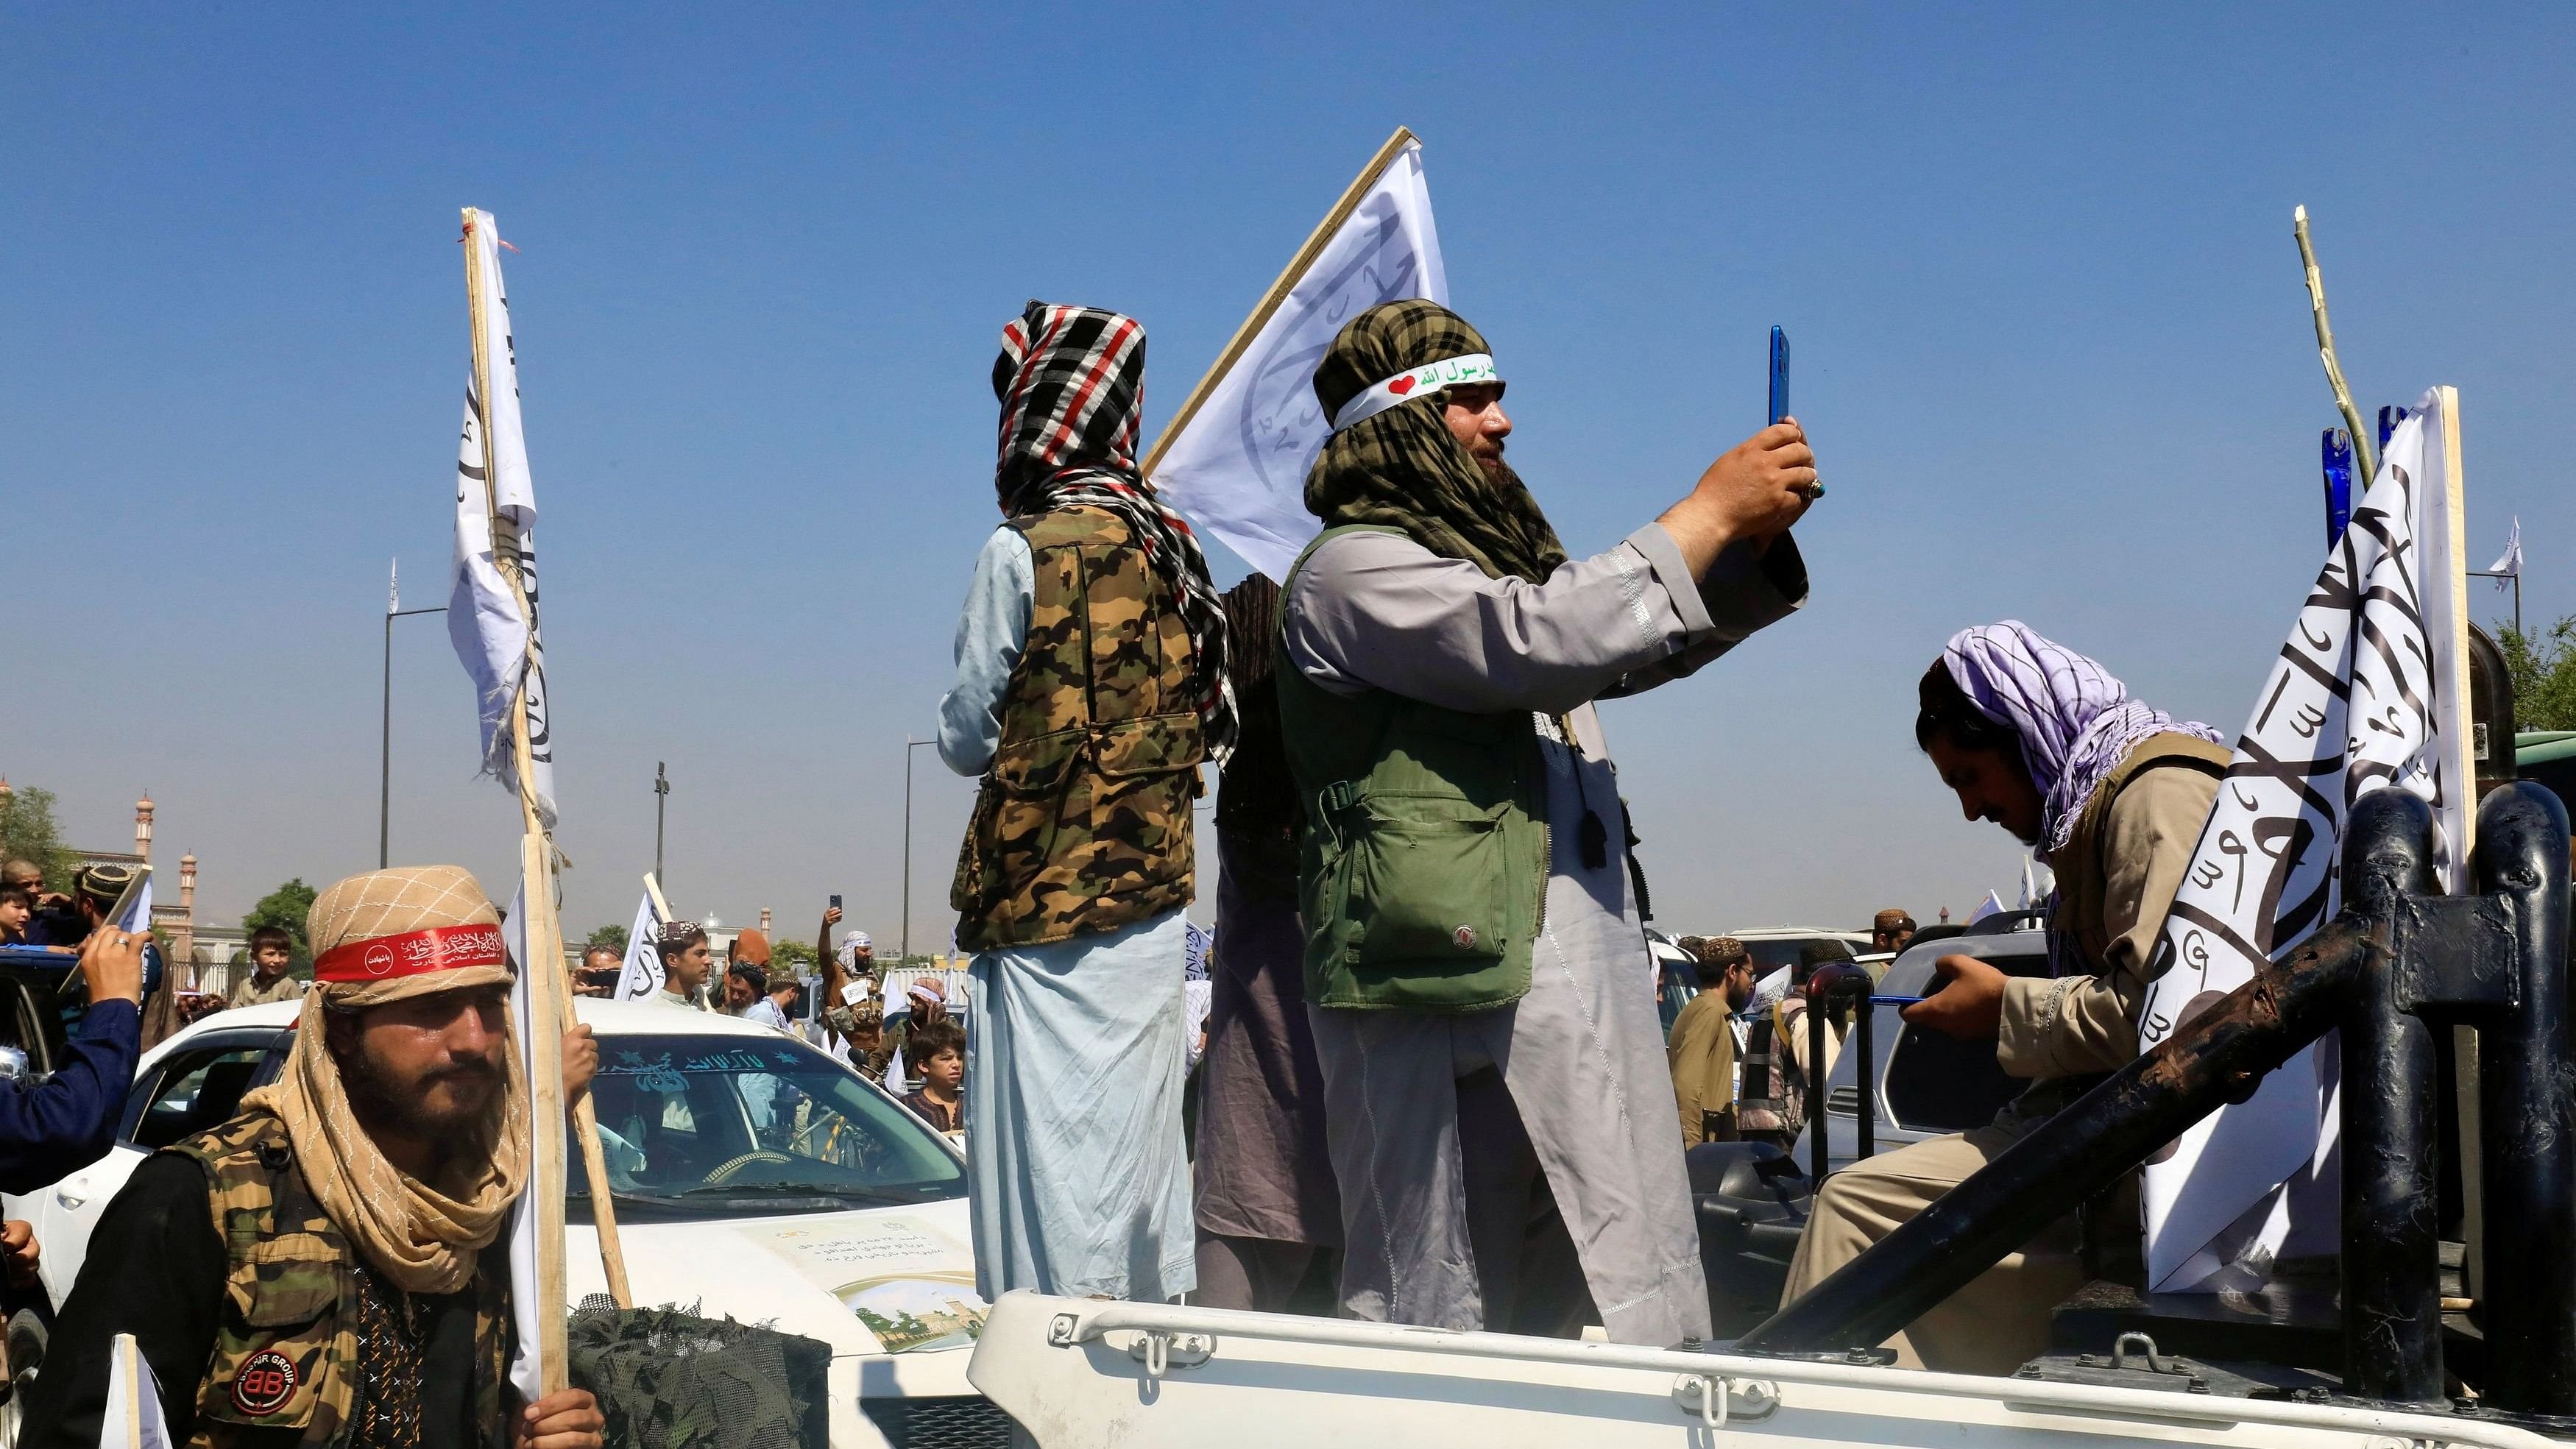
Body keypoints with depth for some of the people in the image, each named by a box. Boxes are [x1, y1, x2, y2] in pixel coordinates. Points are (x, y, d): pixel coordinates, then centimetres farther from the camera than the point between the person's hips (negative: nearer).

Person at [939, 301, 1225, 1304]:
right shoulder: (1167, 548, 7)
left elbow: (966, 738, -5)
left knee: (1052, 1155, -2)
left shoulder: (1025, 550, -11)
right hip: (1154, 892, 7)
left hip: (1045, 905, -7)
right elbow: (1195, 722, 12)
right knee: (1138, 1137, 14)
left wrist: (974, 739, 15)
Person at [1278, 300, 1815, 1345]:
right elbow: (1535, 643, -20)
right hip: (1448, 991, -9)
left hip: (1573, 988, 9)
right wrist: (1708, 513, -12)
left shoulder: (1490, 557, 25)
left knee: (1618, 1302, 8)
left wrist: (1754, 547, 10)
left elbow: (1643, 649, 28)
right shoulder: (1351, 570, -6)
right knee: (1433, 1312, -4)